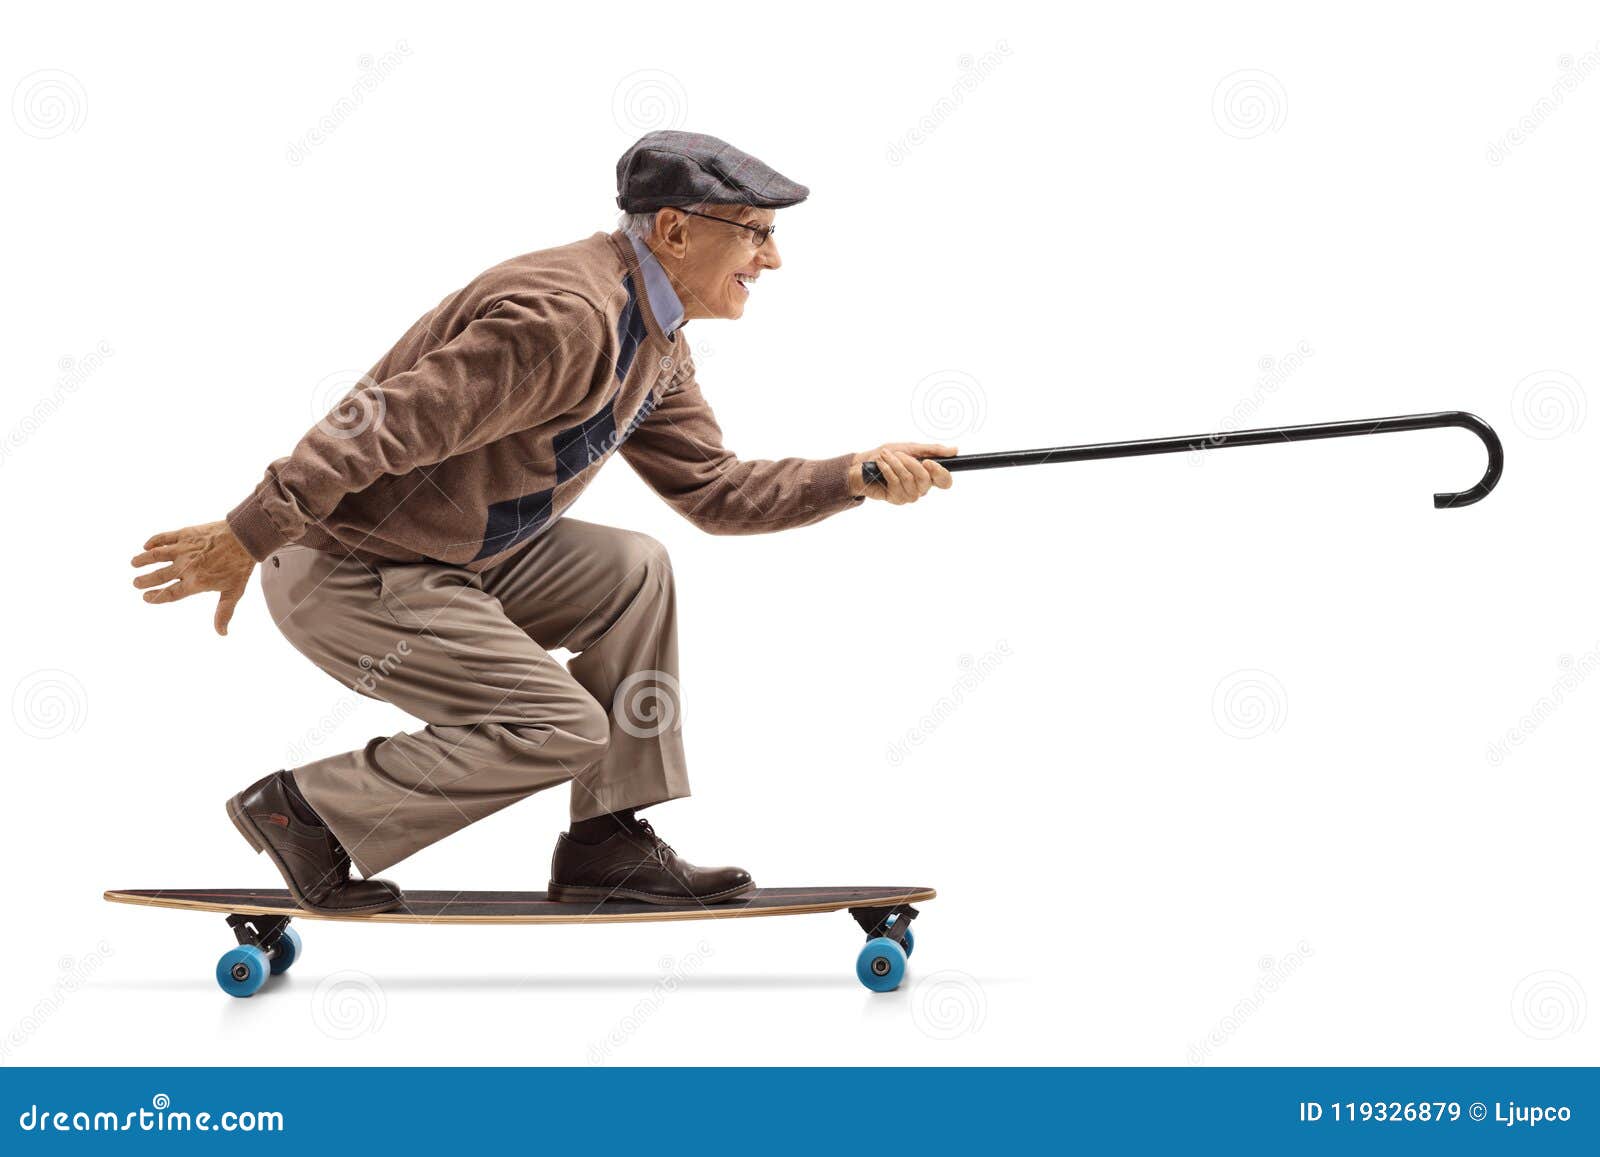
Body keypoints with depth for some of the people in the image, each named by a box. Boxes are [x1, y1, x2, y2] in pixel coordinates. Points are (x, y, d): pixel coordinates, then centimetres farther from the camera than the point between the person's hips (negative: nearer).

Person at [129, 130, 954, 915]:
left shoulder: (654, 345, 9)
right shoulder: (567, 317, -25)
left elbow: (715, 490, 12)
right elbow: (386, 423, -28)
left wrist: (856, 477, 0)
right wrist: (248, 536, -27)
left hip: (452, 558, 10)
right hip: (347, 577, -10)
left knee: (633, 574, 3)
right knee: (563, 728, -10)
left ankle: (606, 845, 6)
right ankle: (305, 809, -1)